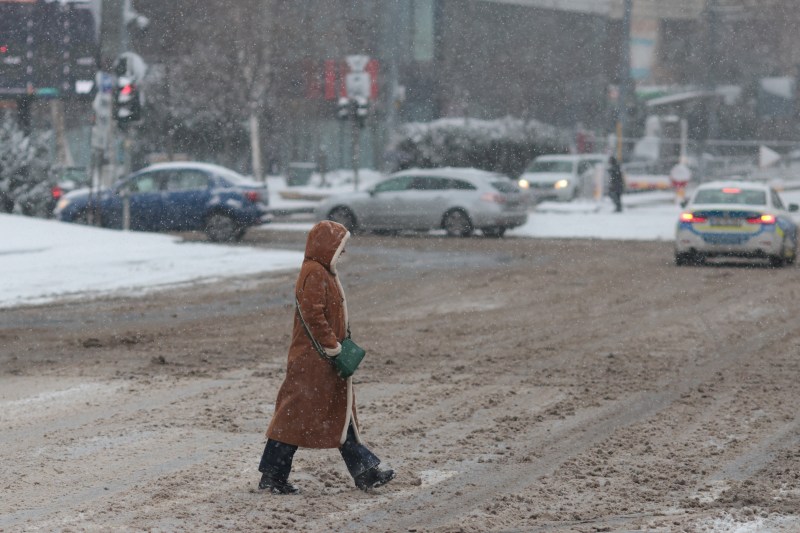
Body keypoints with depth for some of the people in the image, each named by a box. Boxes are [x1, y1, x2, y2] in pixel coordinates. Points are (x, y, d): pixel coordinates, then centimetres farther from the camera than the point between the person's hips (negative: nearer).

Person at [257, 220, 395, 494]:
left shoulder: (324, 273, 16)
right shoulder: (314, 274, -17)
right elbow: (313, 314, -24)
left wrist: (338, 343, 12)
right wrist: (332, 344, -20)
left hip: (327, 360, 11)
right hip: (312, 361, -11)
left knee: (342, 414, 12)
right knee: (297, 413, -4)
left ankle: (365, 472, 16)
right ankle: (272, 476, 3)